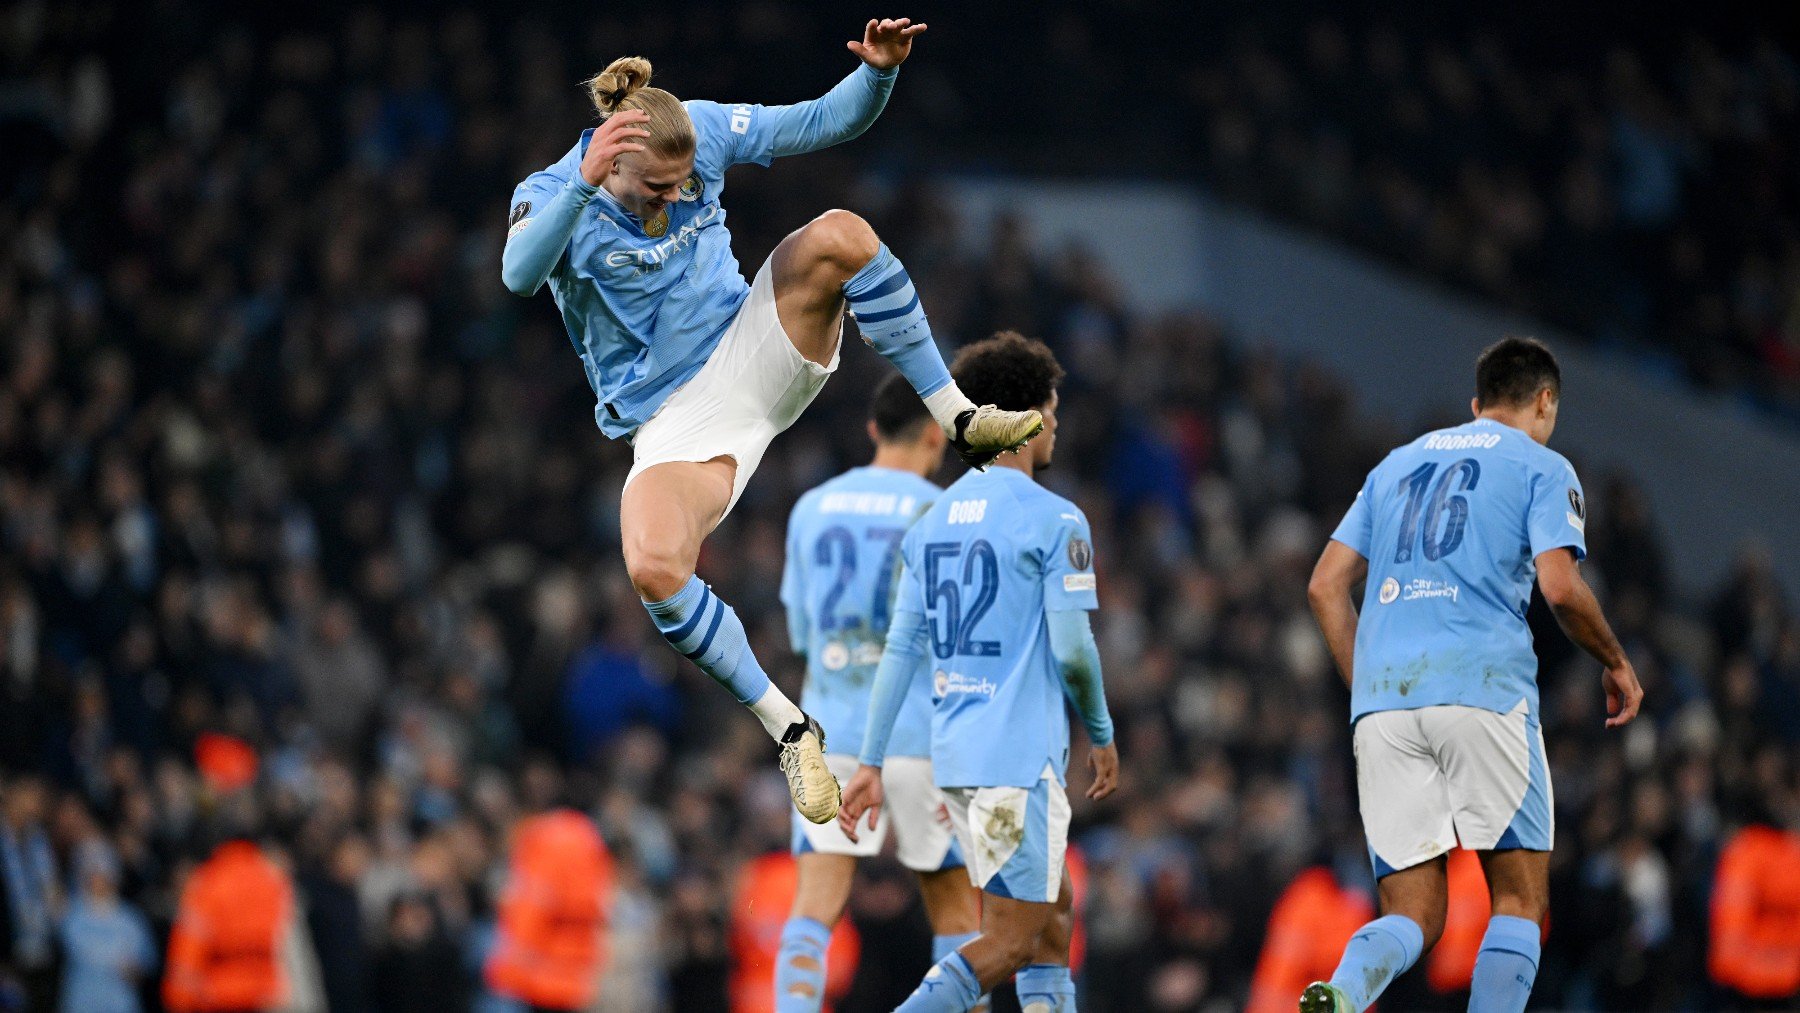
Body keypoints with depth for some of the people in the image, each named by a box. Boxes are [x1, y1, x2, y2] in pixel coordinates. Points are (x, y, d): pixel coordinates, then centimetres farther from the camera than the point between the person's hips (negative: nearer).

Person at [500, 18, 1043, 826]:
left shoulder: (703, 132, -7)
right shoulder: (554, 196, -16)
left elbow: (826, 122, -2)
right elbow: (519, 275, -37)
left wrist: (879, 71, -23)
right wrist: (584, 182, -51)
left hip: (753, 358, 3)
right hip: (674, 423, -3)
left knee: (838, 236, -27)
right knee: (653, 570, -33)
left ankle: (959, 421, -16)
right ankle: (788, 729, -16)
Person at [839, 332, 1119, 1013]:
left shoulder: (936, 519, 11)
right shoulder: (1052, 520, -9)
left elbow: (900, 648, 10)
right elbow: (1071, 649, -12)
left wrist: (871, 763, 10)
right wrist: (1102, 735, 4)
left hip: (954, 753, 8)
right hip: (1021, 754, -8)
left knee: (1054, 912, 18)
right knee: (1009, 943, -7)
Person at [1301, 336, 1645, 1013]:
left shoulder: (1398, 464, 25)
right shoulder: (1542, 468, 8)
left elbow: (1325, 586, 19)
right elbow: (1560, 587, -6)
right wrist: (1615, 662, 10)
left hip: (1382, 701, 5)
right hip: (1484, 689, -4)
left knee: (1413, 917, 3)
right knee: (1520, 899, 4)